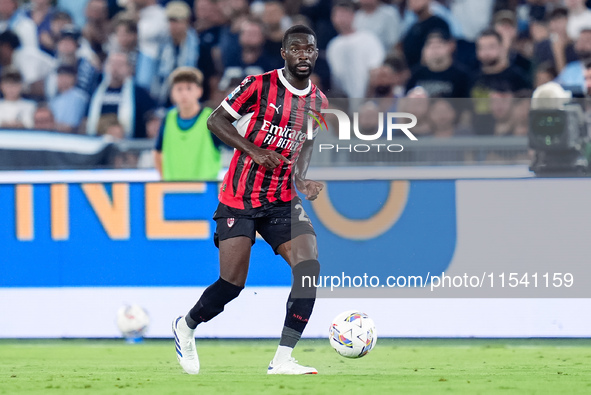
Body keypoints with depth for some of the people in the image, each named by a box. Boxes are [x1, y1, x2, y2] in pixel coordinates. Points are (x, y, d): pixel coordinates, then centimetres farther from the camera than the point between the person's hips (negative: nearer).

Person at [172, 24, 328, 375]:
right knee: (233, 283, -10)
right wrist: (255, 152, -18)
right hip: (239, 199, -5)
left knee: (309, 267, -18)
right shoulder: (260, 86, -8)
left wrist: (302, 181, 3)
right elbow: (216, 121, -6)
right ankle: (186, 328, 23)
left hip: (282, 201, 5)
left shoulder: (319, 103, 8)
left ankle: (283, 360, -16)